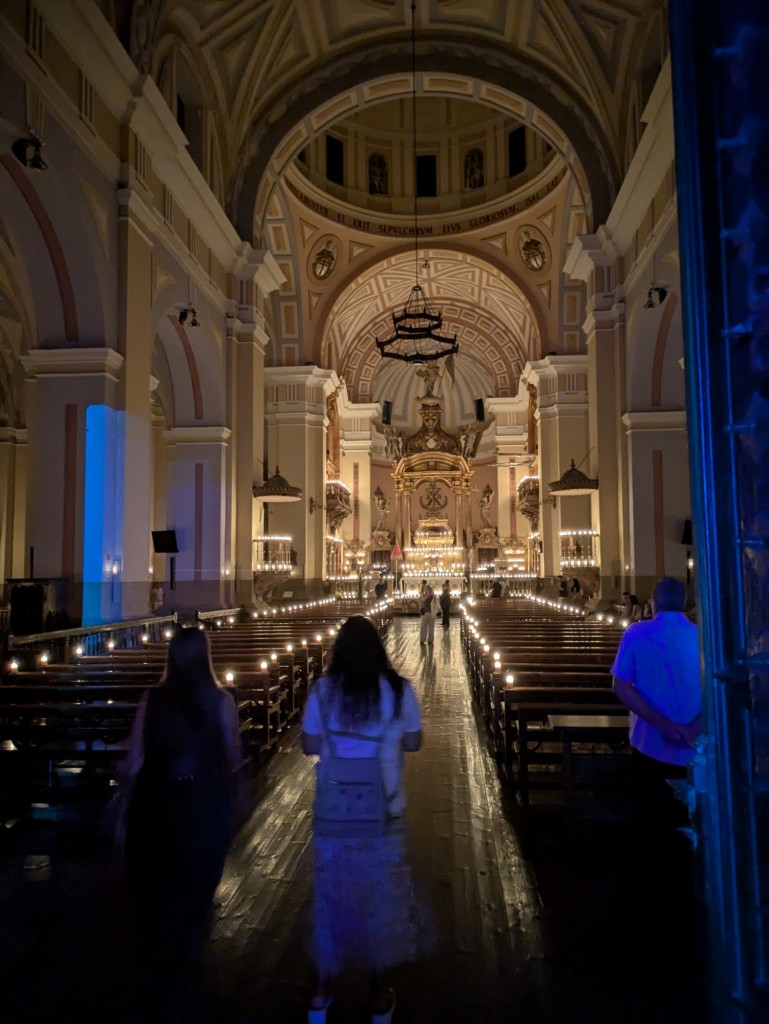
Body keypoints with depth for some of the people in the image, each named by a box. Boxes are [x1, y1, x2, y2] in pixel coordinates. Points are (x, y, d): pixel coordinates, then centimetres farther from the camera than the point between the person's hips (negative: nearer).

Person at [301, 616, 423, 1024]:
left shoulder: (323, 689, -9)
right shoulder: (398, 689, -10)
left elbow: (309, 745, -3)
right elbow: (413, 742, 0)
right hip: (383, 810, 0)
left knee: (333, 891, 17)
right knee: (381, 893, 16)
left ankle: (324, 987, 31)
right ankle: (378, 990, 31)